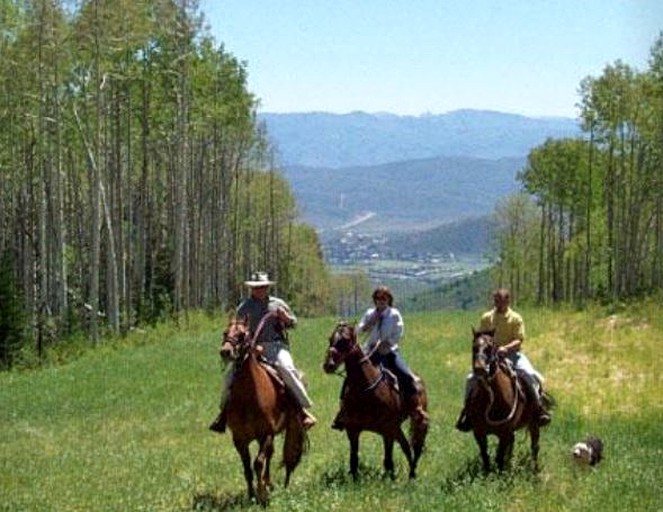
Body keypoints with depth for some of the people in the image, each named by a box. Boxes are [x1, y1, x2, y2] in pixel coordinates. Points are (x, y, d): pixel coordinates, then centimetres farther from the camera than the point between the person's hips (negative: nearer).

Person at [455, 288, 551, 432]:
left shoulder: (516, 318, -1)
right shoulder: (486, 318, 6)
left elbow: (519, 340, -9)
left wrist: (505, 348, -26)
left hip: (511, 354, -2)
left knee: (529, 375, -26)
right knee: (471, 378, -16)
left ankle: (539, 408, -12)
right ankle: (467, 411, 1)